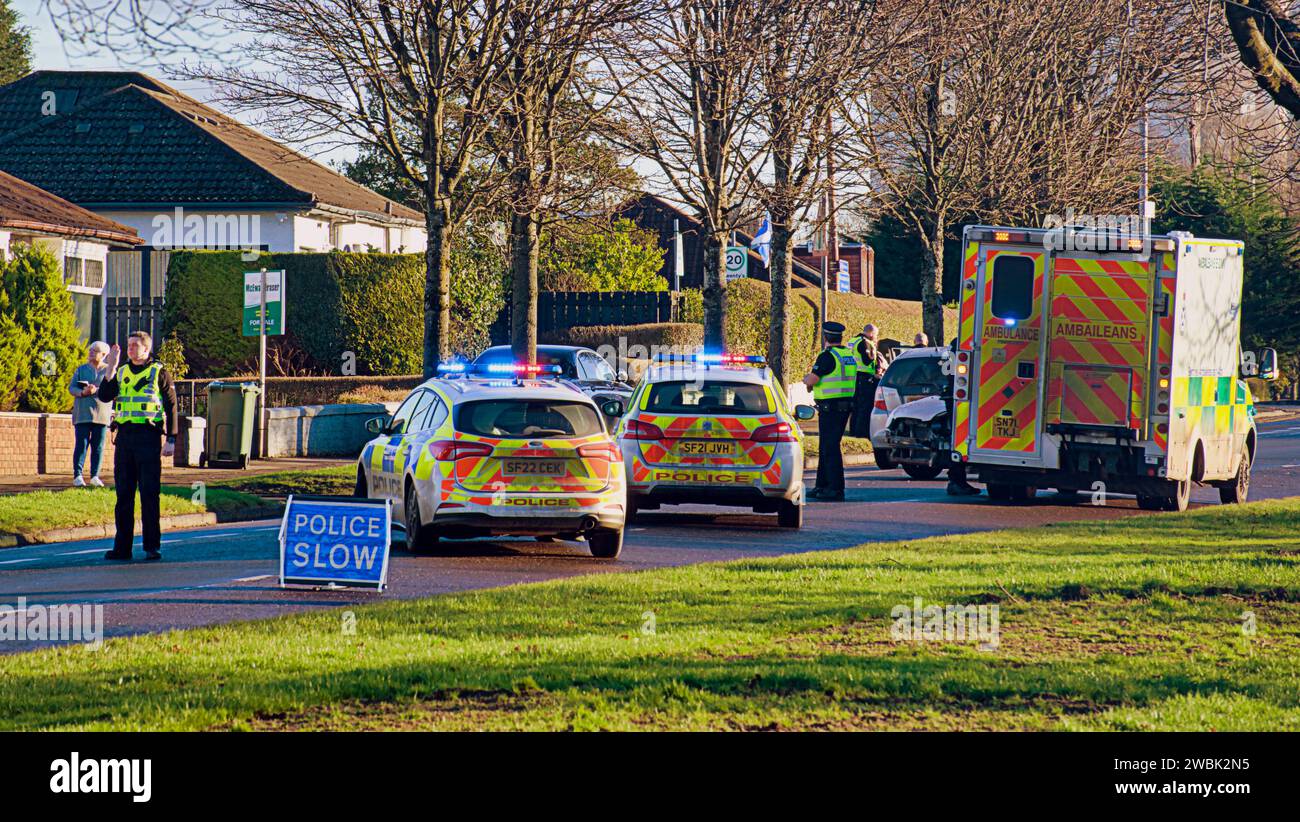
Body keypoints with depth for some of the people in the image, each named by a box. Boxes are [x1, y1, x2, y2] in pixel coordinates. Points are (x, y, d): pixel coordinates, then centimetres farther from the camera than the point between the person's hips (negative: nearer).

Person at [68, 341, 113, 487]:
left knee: (98, 446, 1)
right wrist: (82, 392, -13)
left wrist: (96, 391, -19)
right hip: (83, 413, 0)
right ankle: (77, 476, -5)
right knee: (81, 445, -5)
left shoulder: (109, 371, 8)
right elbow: (71, 388, 8)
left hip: (101, 413, 0)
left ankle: (95, 476, 6)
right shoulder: (81, 369, 13)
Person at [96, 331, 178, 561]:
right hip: (125, 436, 5)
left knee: (149, 494, -4)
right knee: (123, 493, 5)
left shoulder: (159, 373, 1)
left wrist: (171, 440, -6)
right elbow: (104, 396, 2)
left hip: (149, 437, -5)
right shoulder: (121, 373, 14)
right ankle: (122, 546, 9)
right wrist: (111, 367, -6)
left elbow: (171, 407, 0)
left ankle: (152, 546, 0)